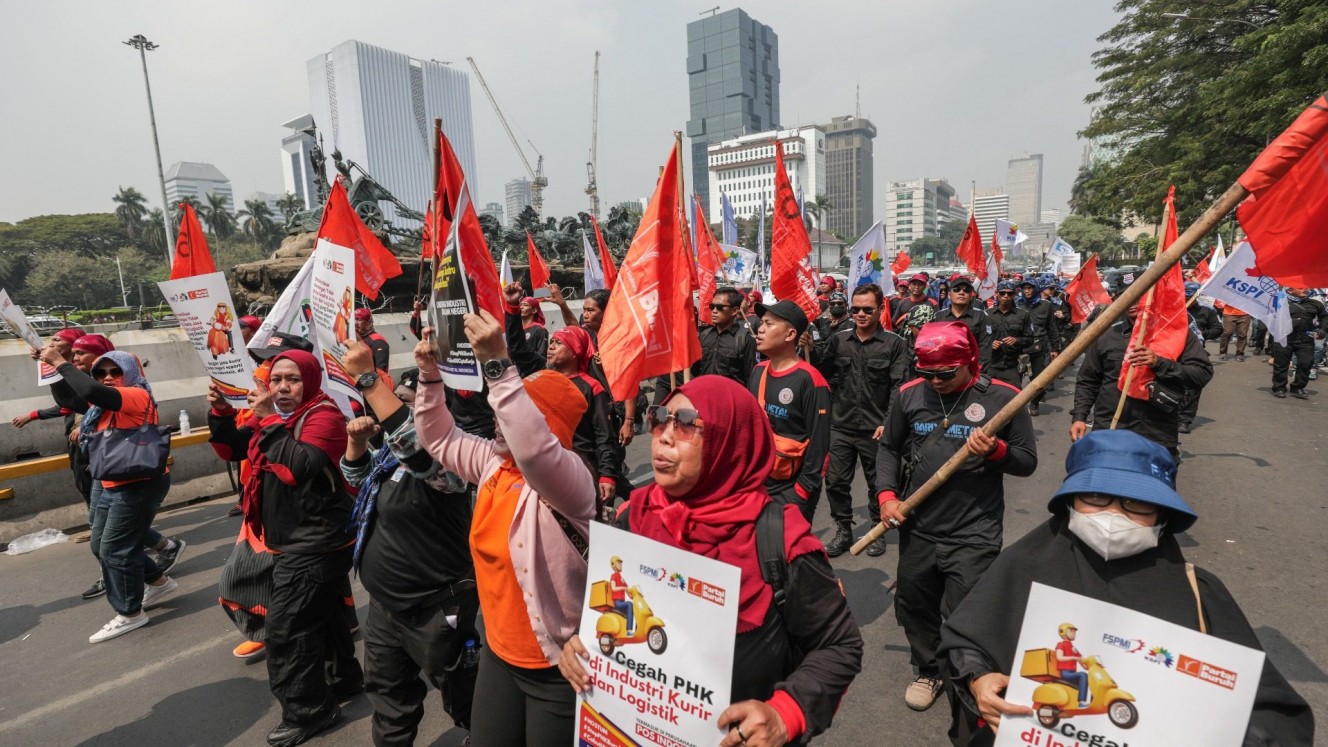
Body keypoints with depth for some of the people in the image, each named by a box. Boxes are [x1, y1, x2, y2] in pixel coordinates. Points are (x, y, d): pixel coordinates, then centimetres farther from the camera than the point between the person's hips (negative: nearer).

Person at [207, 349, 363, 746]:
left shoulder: (324, 415, -18)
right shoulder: (273, 413, 8)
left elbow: (304, 465, -33)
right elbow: (237, 446, 17)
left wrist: (271, 419, -31)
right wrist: (222, 413, 1)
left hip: (316, 545, -9)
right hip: (295, 542, 10)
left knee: (286, 627, -5)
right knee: (319, 613, 21)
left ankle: (307, 711, 10)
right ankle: (344, 677, 39)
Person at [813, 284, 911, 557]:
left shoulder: (894, 344, -5)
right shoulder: (839, 340, 5)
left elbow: (899, 387, -9)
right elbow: (822, 374, 10)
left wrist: (888, 423, -18)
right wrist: (810, 350, -6)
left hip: (875, 429, -3)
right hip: (840, 427, 3)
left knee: (878, 483, 13)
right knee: (835, 482, 7)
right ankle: (843, 531, 25)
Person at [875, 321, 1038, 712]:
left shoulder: (1002, 397, -7)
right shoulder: (910, 394, -1)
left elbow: (1027, 461, -1)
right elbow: (889, 447, 10)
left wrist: (995, 450, -22)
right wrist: (887, 495, -2)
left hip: (973, 535, -3)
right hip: (917, 529, 4)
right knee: (913, 607, 18)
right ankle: (927, 671, 44)